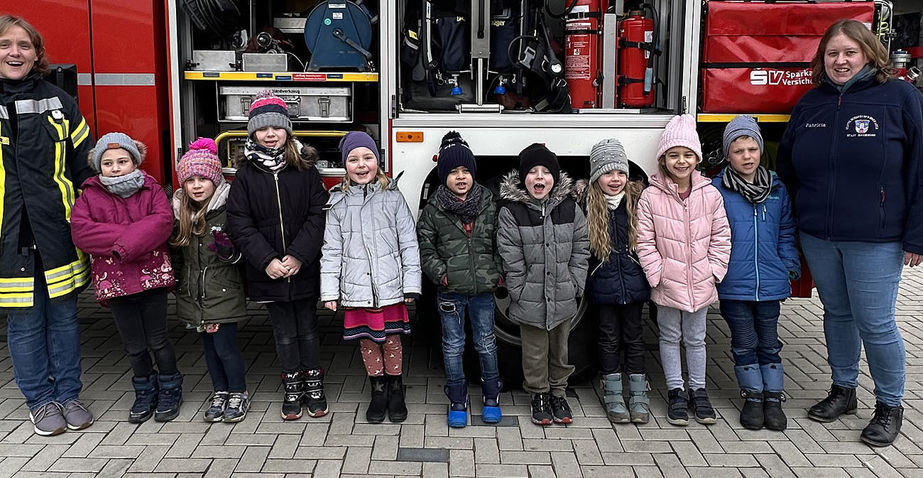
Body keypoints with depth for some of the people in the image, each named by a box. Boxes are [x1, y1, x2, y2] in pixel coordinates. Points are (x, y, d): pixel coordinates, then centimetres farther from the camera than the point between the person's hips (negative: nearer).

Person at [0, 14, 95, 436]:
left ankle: (68, 394, 25)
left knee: (64, 315, 11)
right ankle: (41, 401, 24)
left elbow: (86, 168, 8)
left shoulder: (59, 104, 6)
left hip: (57, 232, 2)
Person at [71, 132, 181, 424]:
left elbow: (162, 221, -14)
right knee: (134, 346, 10)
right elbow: (80, 232, -10)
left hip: (151, 275, -1)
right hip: (114, 279, 2)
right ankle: (145, 393, 30)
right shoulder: (89, 195, 5)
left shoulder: (151, 189, 3)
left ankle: (170, 390, 25)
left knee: (157, 340, 6)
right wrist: (128, 235, -17)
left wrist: (125, 244, -23)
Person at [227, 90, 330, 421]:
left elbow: (318, 216, -8)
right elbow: (239, 224, -6)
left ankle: (314, 385, 25)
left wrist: (299, 256, -17)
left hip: (304, 268, 0)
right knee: (284, 332, 11)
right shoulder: (246, 174, -1)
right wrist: (267, 260, -16)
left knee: (307, 328, 12)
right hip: (268, 272, 1)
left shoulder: (305, 169, -2)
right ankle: (292, 388, 24)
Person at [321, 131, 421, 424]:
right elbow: (332, 249, 2)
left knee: (392, 340, 9)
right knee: (367, 341, 11)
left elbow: (408, 243, -1)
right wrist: (329, 291, -3)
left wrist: (411, 284, -6)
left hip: (390, 286, -1)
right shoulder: (338, 202, 2)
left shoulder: (393, 198, -1)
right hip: (357, 288, 1)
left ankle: (396, 391, 27)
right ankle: (378, 391, 28)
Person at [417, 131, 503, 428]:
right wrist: (440, 273, -12)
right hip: (450, 290, -1)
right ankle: (457, 402, 22)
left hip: (483, 289, 1)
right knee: (453, 346, 9)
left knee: (486, 343, 12)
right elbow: (425, 249, -1)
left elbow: (500, 245, 7)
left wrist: (499, 274, -2)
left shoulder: (489, 206, 2)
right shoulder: (433, 210, -3)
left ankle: (491, 397, 28)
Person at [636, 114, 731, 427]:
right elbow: (645, 242, -8)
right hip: (667, 283, -2)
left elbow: (721, 237, 3)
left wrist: (713, 270, -4)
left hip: (700, 283, 2)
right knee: (670, 337, 12)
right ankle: (675, 392, 24)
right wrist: (657, 274, -12)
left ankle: (698, 390, 28)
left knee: (696, 338, 15)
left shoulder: (710, 195, -3)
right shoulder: (651, 197, -10)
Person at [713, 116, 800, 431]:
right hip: (734, 285, -2)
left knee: (769, 343, 11)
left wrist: (790, 270, 6)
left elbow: (786, 233, 13)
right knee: (744, 344, 8)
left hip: (770, 284, 2)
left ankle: (773, 397, 22)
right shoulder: (716, 190, -6)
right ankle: (753, 396, 22)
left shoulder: (777, 190, 5)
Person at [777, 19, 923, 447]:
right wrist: (791, 224, 12)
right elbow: (786, 165, 16)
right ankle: (843, 390, 33)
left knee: (875, 324, 1)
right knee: (836, 314, 16)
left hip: (875, 240, -4)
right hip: (817, 237, 5)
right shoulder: (811, 103, 8)